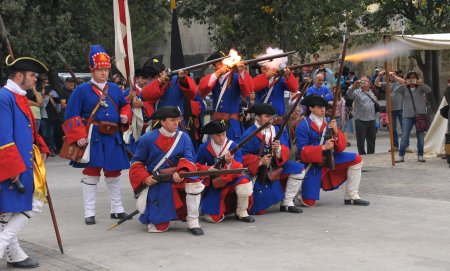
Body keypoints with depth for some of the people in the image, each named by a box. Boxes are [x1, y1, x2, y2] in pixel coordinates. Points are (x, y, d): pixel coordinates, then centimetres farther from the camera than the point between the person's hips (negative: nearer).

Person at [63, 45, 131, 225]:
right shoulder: (82, 90, -3)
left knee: (114, 173, 13)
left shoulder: (115, 89, 11)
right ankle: (89, 213, 7)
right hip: (92, 137, -5)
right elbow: (71, 116, -6)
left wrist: (125, 116, 4)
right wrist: (79, 136, -16)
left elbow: (125, 105, 26)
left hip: (112, 137, 5)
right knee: (91, 173, -1)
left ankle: (117, 208, 25)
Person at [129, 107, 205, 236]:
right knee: (159, 227, -9)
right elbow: (137, 162, 2)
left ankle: (193, 223, -19)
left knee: (194, 181, -33)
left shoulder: (184, 137, -2)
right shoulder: (148, 139, -5)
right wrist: (145, 178, -14)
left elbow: (188, 159, -11)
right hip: (155, 182, -2)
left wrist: (181, 172, -32)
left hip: (177, 179, 2)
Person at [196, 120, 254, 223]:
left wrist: (230, 162, -37)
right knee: (212, 218, -12)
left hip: (231, 180, 0)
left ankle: (241, 213, -7)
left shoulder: (233, 146, -10)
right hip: (214, 184, 0)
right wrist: (208, 169, -18)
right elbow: (198, 166, 3)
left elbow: (239, 169, -16)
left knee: (245, 184, -35)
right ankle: (226, 205, 26)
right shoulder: (204, 148, -6)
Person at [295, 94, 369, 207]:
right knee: (309, 203, -9)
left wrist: (336, 132, -19)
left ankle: (351, 197, 1)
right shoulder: (303, 126, -15)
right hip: (312, 164, -5)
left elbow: (341, 147, -1)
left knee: (357, 160, -7)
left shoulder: (328, 123, 1)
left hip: (328, 158, 5)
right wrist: (323, 148, -29)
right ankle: (297, 191, 28)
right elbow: (302, 151, -21)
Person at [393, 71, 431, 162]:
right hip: (408, 116, 0)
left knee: (420, 136, 4)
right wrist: (404, 85, -24)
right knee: (404, 137, -3)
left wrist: (421, 84, -31)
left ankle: (420, 156, 12)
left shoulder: (420, 88, 4)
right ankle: (401, 156, 2)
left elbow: (429, 90, -13)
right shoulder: (404, 89, 5)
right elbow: (395, 92, -10)